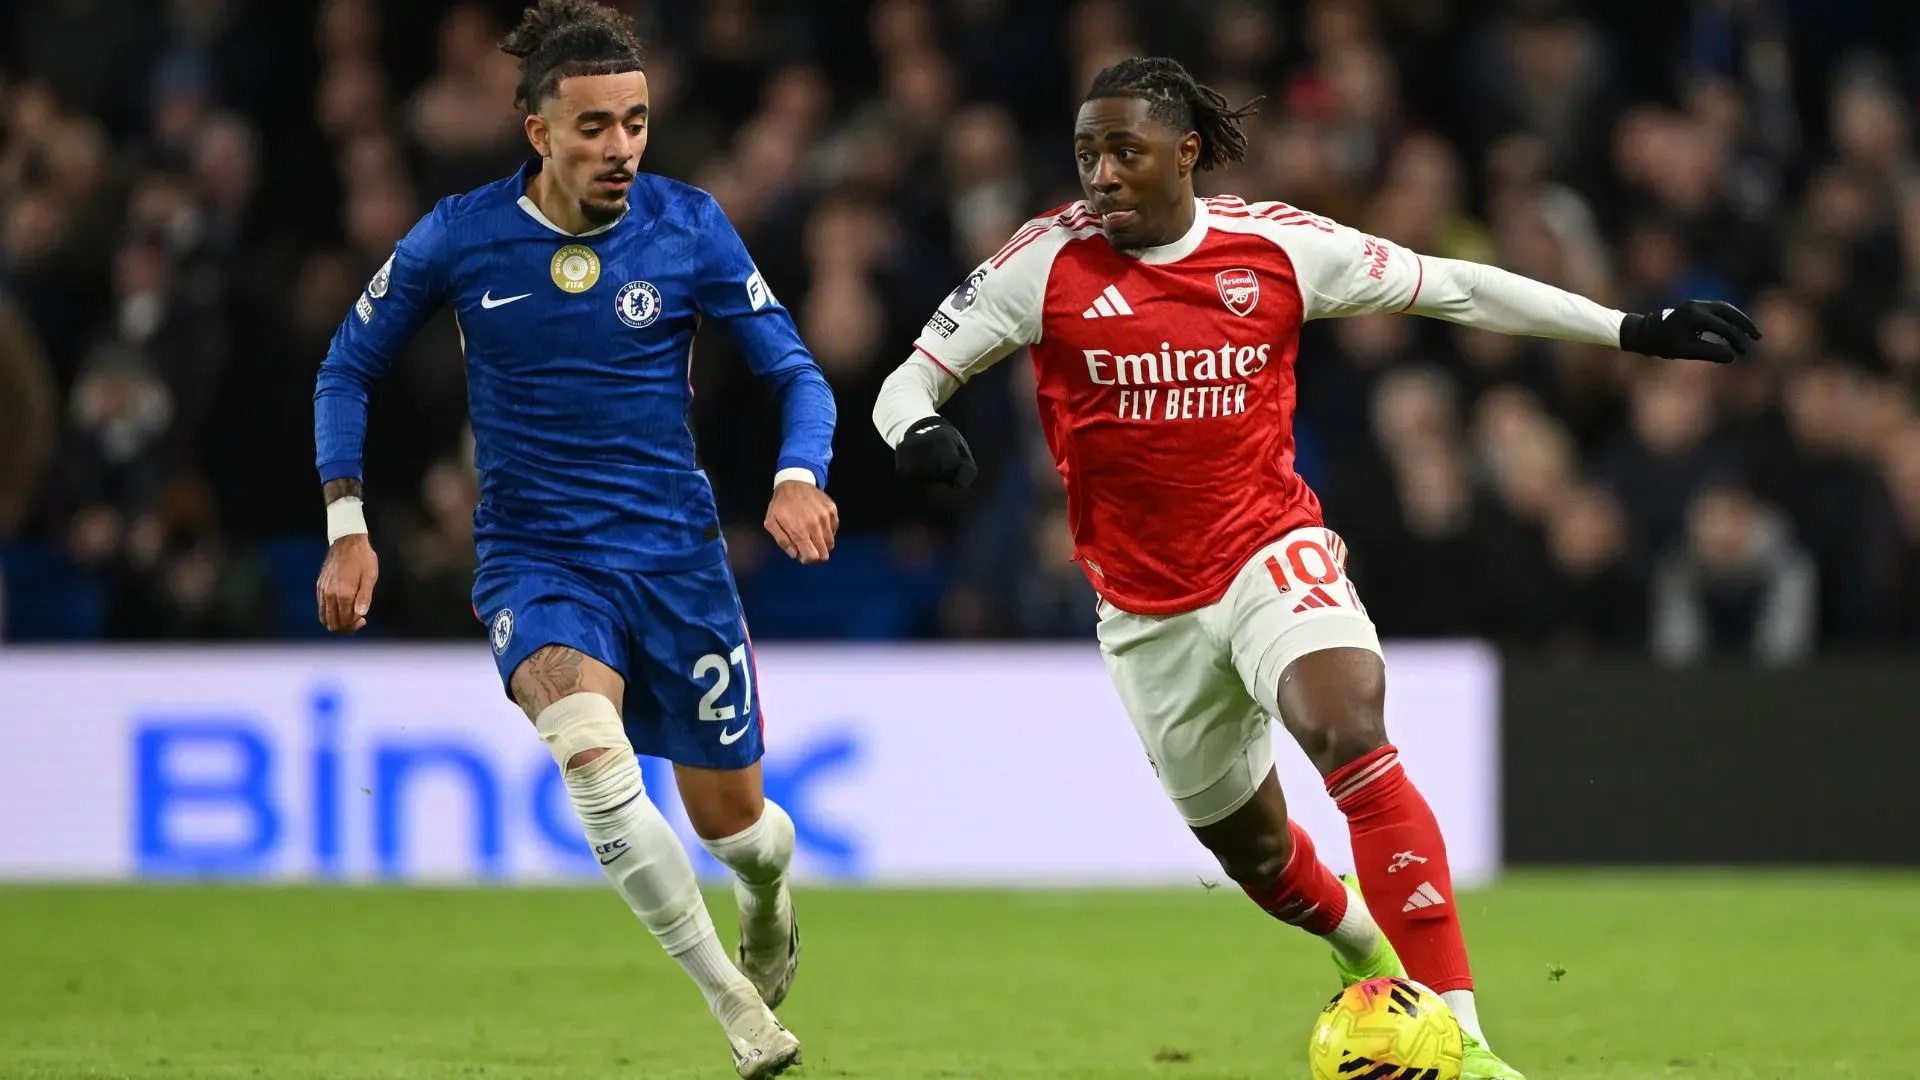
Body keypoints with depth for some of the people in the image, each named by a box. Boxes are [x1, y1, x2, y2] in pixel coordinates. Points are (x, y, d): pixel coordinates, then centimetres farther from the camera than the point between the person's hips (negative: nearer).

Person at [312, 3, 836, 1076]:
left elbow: (797, 370, -3)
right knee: (590, 745, -31)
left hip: (676, 553, 1)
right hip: (536, 557, -1)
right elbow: (349, 369, 7)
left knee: (730, 817, 9)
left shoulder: (689, 225, -7)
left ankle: (770, 899, 50)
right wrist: (348, 530, -2)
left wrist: (800, 478, -23)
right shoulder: (458, 239, -7)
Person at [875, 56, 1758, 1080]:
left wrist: (1632, 330, 3)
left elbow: (1453, 287, 4)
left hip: (1272, 554, -2)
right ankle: (1367, 946, 50)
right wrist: (917, 430, -30)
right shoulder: (1050, 260, -7)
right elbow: (914, 374, -4)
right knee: (1249, 846, 13)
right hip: (1146, 604, 2)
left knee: (1351, 734, -30)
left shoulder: (1275, 246, -6)